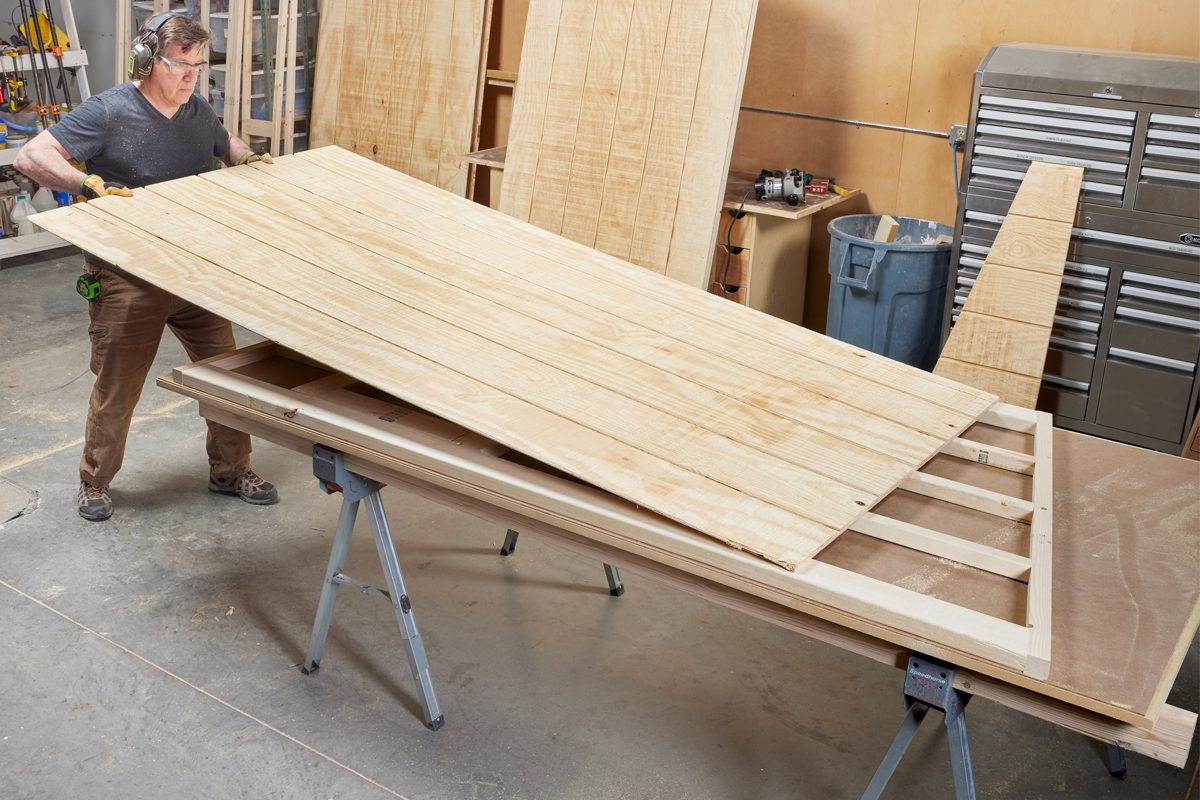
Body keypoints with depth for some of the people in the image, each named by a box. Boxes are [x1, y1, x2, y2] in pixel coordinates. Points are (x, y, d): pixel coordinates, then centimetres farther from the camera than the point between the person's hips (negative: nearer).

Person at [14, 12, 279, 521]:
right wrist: (90, 185, -32)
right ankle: (94, 483, 29)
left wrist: (248, 158, 5)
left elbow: (227, 145, 27)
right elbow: (30, 158, -18)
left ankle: (230, 471, 27)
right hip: (128, 281, -5)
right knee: (117, 389, 7)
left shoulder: (198, 111, 5)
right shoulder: (107, 112, -14)